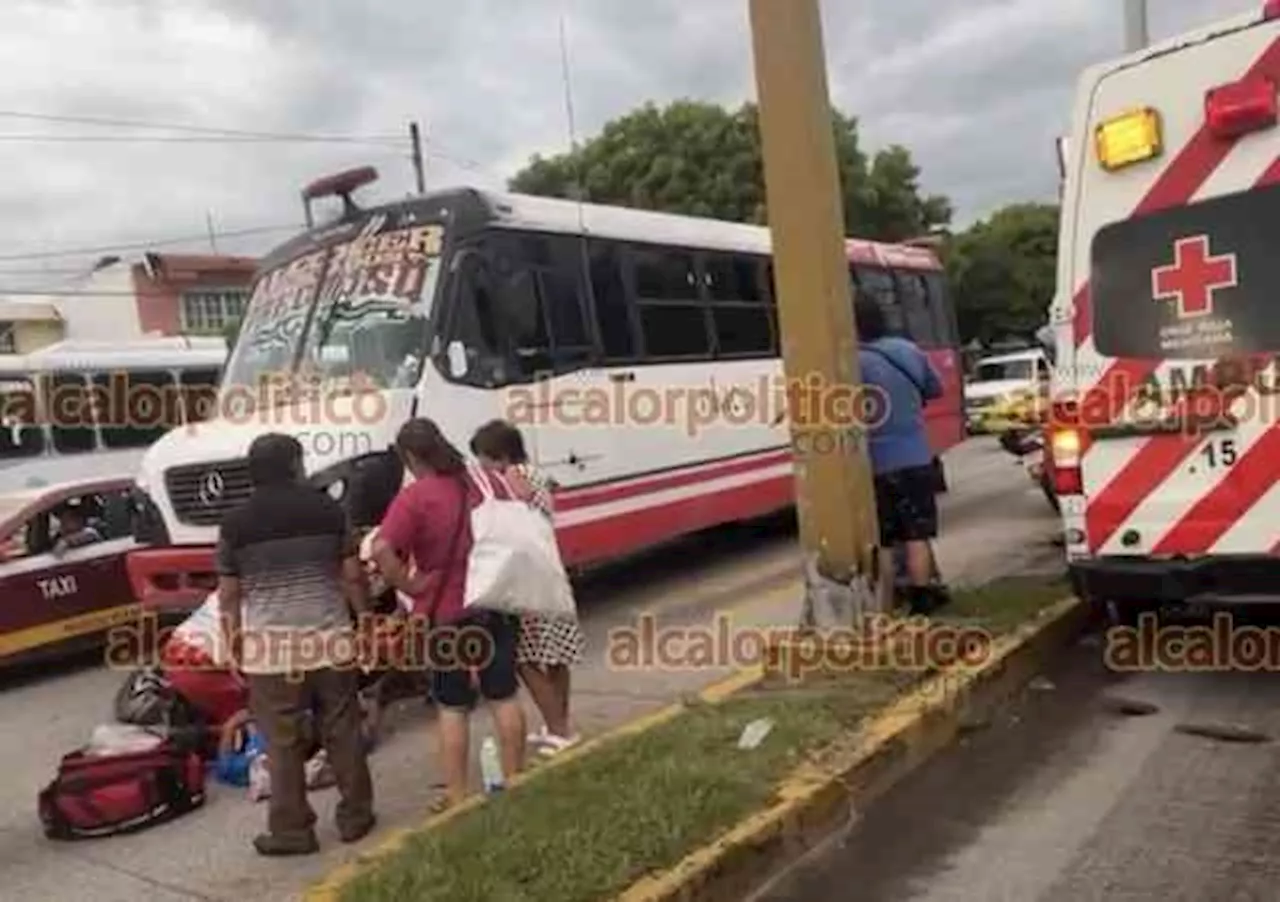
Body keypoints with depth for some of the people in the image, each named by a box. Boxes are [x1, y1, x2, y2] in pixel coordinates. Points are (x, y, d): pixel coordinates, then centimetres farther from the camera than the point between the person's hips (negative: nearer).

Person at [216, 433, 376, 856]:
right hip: (330, 636, 2)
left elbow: (228, 593, 1)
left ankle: (291, 830, 16)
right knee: (343, 732, 12)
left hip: (270, 644, -1)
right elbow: (352, 575, 2)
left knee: (283, 742, 8)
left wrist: (233, 643, 10)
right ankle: (356, 816, 23)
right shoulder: (328, 509, 0)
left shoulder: (236, 522, -2)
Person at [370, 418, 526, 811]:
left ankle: (456, 795, 16)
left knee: (453, 707, 8)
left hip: (446, 613, -4)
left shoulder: (415, 496, -16)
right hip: (497, 605, 4)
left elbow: (382, 550, -28)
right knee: (504, 696, 14)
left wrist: (408, 585, -16)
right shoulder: (489, 482, 2)